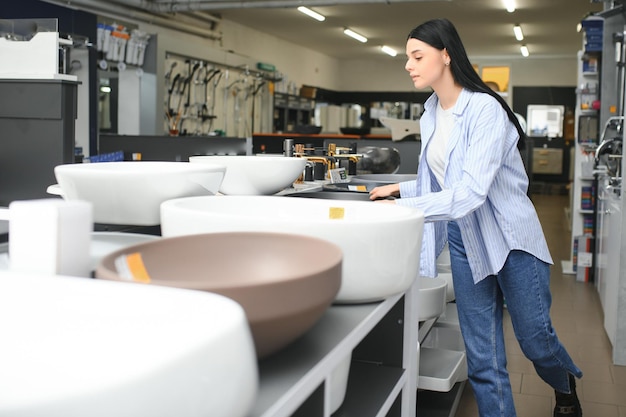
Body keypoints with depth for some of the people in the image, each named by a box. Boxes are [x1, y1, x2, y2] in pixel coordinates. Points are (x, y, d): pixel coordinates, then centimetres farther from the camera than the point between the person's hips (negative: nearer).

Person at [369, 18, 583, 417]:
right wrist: (403, 189, 1)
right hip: (465, 240, 6)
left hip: (511, 238, -6)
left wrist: (404, 208, -33)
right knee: (482, 359, 7)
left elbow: (471, 190, -29)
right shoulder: (431, 116, 5)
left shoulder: (485, 110, -19)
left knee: (535, 339, 11)